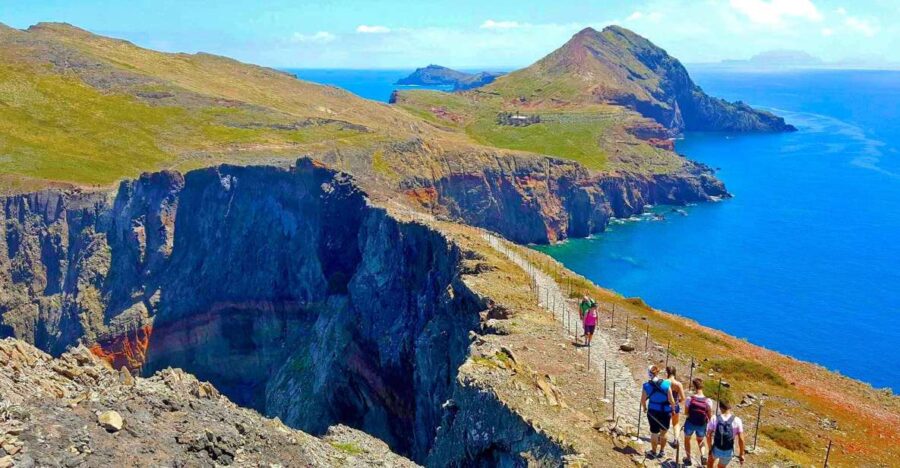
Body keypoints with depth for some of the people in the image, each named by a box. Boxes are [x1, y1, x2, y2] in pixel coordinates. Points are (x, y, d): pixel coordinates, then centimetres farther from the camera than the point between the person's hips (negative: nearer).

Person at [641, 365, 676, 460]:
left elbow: (643, 400, -7)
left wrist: (644, 407, 15)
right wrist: (673, 409, 5)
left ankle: (653, 452, 31)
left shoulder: (646, 386, -15)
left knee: (654, 433, 17)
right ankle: (662, 451, 34)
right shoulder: (666, 384, -18)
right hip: (665, 412, 0)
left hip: (652, 412, 0)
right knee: (663, 432, 20)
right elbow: (671, 400, -14)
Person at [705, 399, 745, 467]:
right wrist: (741, 454, -3)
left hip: (716, 450, 0)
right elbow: (741, 439, -13)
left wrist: (710, 449, 3)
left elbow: (708, 436, -10)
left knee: (711, 459, 35)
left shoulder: (714, 419, -12)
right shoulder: (737, 420, -13)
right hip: (728, 453, 0)